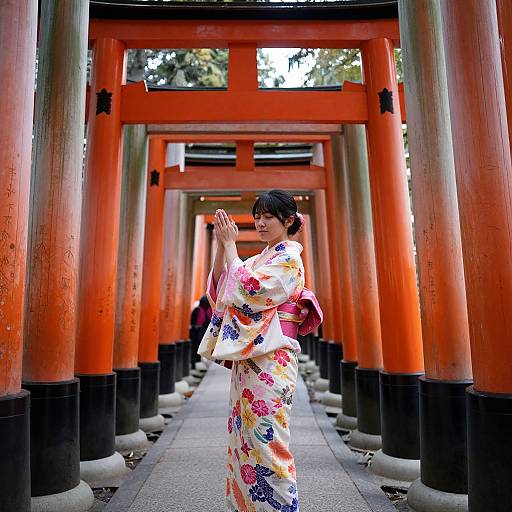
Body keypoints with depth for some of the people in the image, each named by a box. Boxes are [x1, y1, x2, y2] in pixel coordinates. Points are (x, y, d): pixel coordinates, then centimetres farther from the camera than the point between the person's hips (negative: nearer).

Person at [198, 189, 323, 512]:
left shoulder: (289, 258, -6)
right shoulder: (259, 260, 18)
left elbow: (248, 289, -19)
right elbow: (220, 287, 11)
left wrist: (230, 245, -11)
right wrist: (221, 246, -1)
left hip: (269, 360, -8)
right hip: (247, 359, 8)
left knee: (266, 441, -3)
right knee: (244, 438, 14)